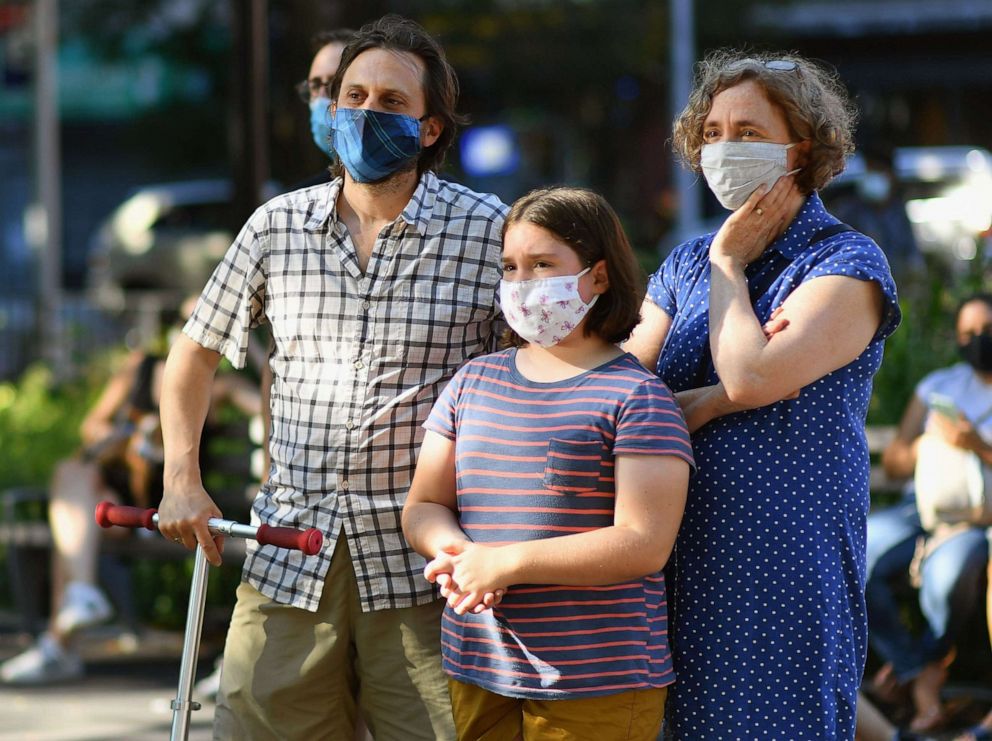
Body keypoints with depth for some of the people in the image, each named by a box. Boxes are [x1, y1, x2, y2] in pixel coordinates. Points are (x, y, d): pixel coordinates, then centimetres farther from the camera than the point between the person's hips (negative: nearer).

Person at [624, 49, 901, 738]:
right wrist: (715, 400, -13)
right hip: (684, 570, 5)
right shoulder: (684, 266, 14)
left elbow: (754, 377, -19)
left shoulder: (848, 262, -4)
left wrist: (730, 265, -5)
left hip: (787, 570, -5)